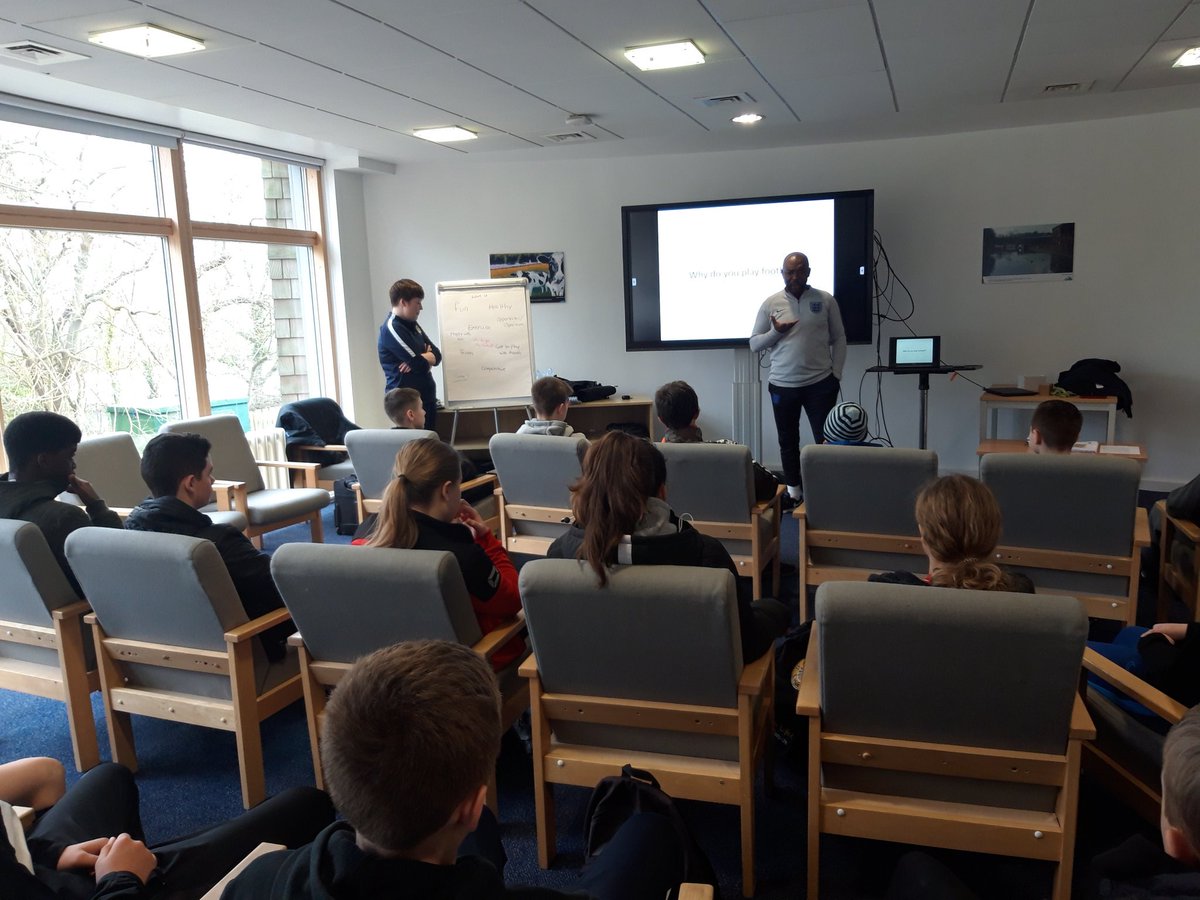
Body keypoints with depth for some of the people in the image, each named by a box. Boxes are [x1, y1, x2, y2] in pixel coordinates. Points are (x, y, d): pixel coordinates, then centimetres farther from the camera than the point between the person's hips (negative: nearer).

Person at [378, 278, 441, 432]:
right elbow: (421, 365, -20)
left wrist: (420, 359, -11)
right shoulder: (392, 329, -15)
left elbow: (437, 355, 10)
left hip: (425, 397, 9)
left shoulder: (412, 325, 14)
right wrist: (426, 357, 3)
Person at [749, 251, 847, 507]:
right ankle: (793, 491, 23)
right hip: (783, 385, 1)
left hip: (820, 383, -1)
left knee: (826, 440, 1)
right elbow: (754, 343, 5)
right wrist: (776, 332, -14)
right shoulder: (771, 303, 2)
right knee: (788, 440, 10)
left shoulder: (826, 301, 1)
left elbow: (839, 338, 6)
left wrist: (836, 374, -2)